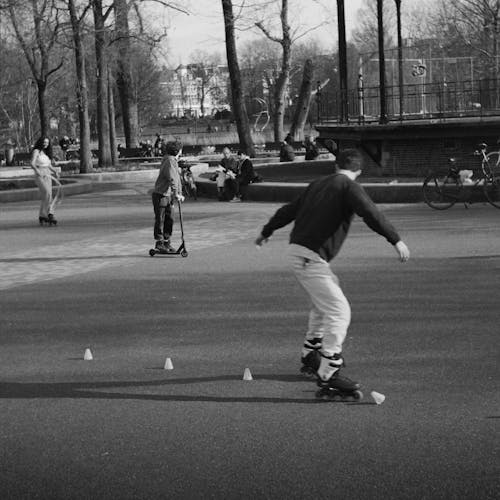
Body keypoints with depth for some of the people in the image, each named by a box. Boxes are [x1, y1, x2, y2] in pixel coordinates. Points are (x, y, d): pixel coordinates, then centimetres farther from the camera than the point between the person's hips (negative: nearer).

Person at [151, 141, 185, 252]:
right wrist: (176, 193, -28)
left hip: (168, 195, 9)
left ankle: (167, 242, 15)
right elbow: (171, 178, -24)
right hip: (160, 194, -9)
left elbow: (177, 178, 17)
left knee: (169, 219, 9)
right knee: (160, 219, -2)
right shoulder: (169, 161, -16)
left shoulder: (174, 162, 14)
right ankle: (159, 242, 3)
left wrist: (180, 193, 9)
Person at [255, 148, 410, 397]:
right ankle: (328, 374, -15)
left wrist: (266, 232, 41)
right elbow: (371, 213, -20)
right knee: (339, 311, -11)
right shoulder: (349, 187, -5)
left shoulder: (317, 184, 18)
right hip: (311, 257, -9)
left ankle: (311, 355, 38)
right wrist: (396, 240, -24)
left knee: (324, 302, 28)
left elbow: (289, 210, 28)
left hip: (297, 250, 9)